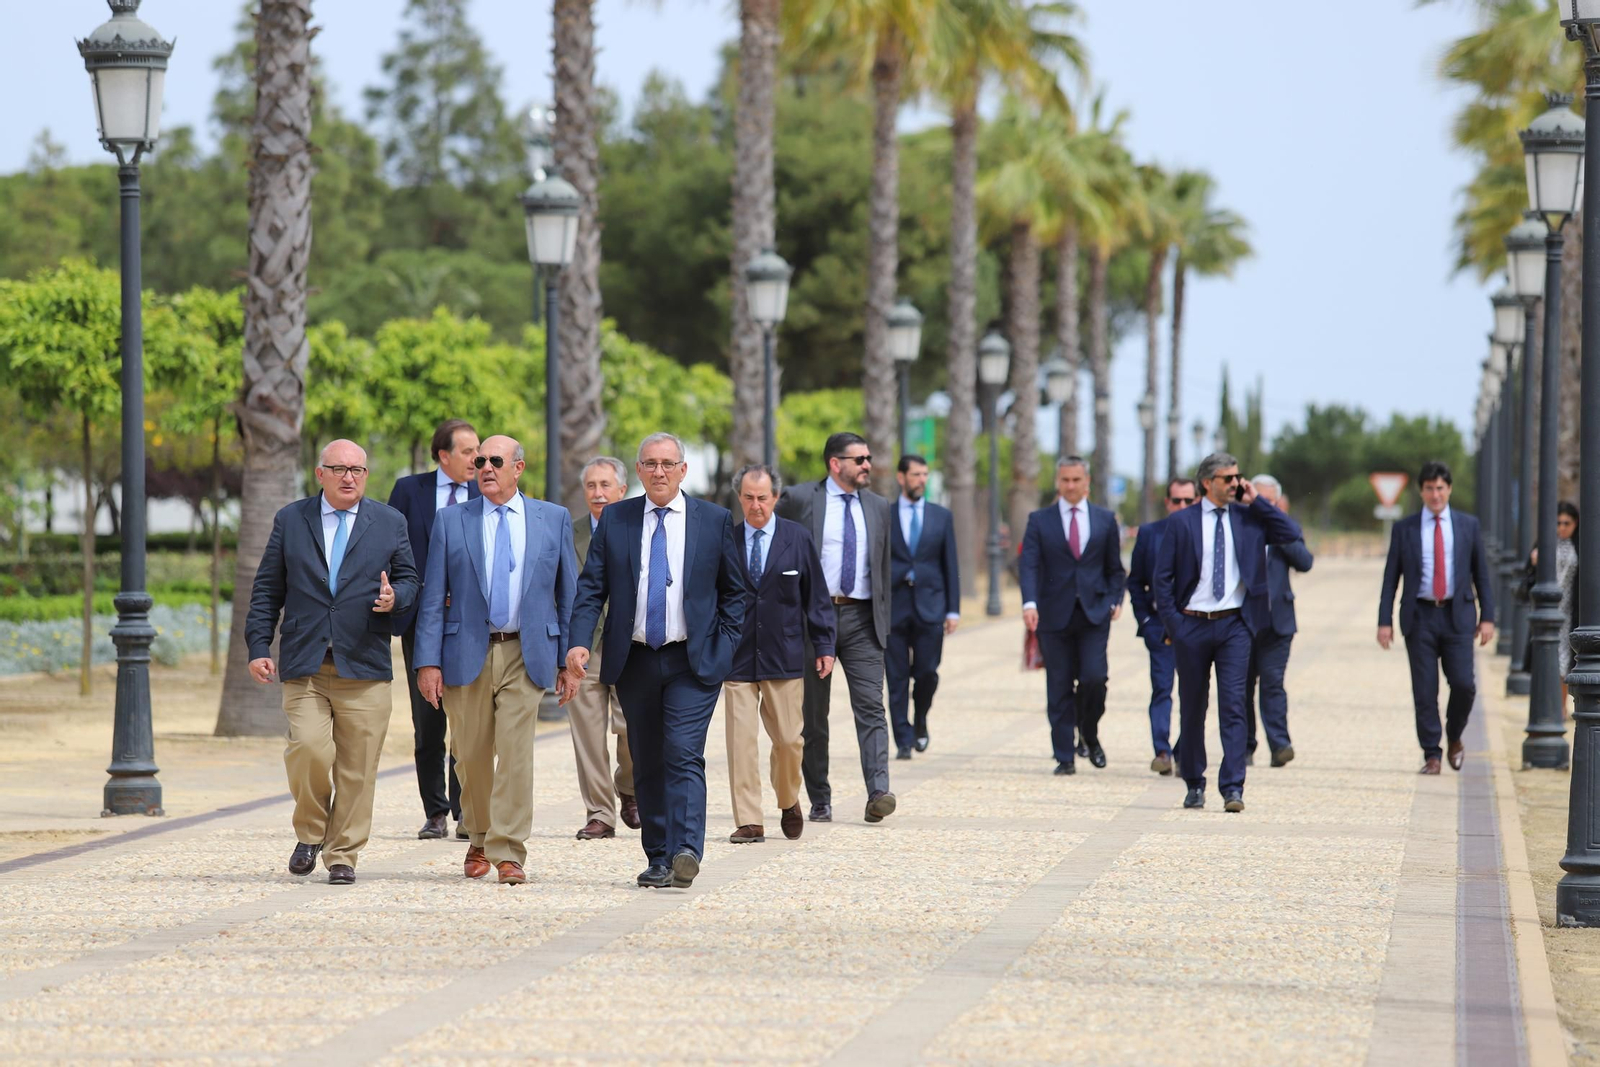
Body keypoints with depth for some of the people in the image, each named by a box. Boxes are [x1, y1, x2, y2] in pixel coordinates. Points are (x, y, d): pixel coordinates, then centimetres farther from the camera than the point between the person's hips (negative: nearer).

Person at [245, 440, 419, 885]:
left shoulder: (390, 523, 11)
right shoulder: (290, 521, 10)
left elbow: (409, 579, 15)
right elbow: (267, 590, 10)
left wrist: (395, 597, -9)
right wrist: (259, 647, 1)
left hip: (364, 667, 1)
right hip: (304, 665, -1)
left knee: (357, 768, -1)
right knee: (309, 749, -16)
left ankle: (342, 856, 10)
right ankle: (310, 833, 8)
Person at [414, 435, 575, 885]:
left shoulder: (554, 519, 6)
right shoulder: (451, 521, 5)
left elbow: (569, 592, 9)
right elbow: (433, 597, 3)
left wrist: (571, 659, 4)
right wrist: (428, 661, -5)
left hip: (526, 654, -1)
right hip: (466, 653, 1)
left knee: (516, 750, -12)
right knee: (472, 756, 7)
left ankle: (509, 852, -10)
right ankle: (479, 841, 27)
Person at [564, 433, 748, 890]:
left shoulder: (714, 520, 3)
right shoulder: (614, 519, 6)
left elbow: (735, 590, 9)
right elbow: (591, 587, 3)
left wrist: (724, 645, -2)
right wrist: (579, 642, -11)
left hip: (693, 661, -3)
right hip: (635, 660, 3)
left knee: (684, 754, -16)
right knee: (646, 763, 6)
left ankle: (687, 852, -25)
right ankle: (658, 861, 12)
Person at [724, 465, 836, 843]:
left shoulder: (797, 539, 3)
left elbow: (816, 596, 6)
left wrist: (823, 646, 2)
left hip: (784, 658, 0)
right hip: (736, 659, 0)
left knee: (788, 740, 3)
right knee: (740, 740, -5)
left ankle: (789, 802, 30)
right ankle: (749, 822, -1)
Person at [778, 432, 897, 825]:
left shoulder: (879, 508, 12)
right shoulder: (799, 500, -1)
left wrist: (883, 621, 13)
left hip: (861, 619, 2)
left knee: (871, 707, -11)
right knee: (813, 715, 4)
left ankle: (878, 794, -19)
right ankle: (819, 801, 13)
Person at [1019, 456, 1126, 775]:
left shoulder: (1105, 520, 10)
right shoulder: (1039, 520, 4)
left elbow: (1114, 568, 15)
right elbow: (1029, 565, -6)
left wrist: (1114, 601, -2)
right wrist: (1030, 603, -22)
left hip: (1094, 613, 0)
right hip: (1055, 614, 0)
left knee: (1094, 678, -13)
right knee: (1059, 688, 1)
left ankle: (1089, 735, 14)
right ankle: (1065, 757, 7)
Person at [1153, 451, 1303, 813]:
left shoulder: (1249, 518, 7)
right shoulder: (1181, 522, 1)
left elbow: (1292, 534, -3)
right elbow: (1163, 578, 2)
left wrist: (1256, 502, -3)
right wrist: (1172, 624, -6)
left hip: (1234, 624, 0)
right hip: (1191, 624, 0)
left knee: (1233, 705, -9)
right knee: (1192, 708, 8)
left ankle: (1233, 788, -12)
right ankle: (1194, 784, 21)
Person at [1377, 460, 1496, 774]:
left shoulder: (1468, 525, 8)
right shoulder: (1404, 528, 6)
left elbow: (1482, 574, 10)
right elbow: (1391, 578, 6)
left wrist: (1487, 616, 2)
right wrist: (1385, 620, -1)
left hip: (1457, 616, 0)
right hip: (1420, 616, 0)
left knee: (1464, 684, -8)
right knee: (1424, 690, -2)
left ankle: (1454, 737, 18)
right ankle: (1431, 755, 5)